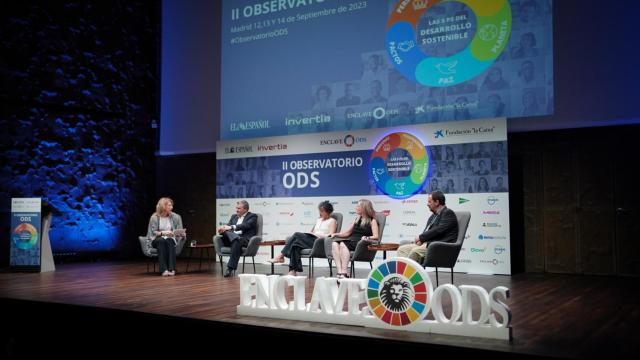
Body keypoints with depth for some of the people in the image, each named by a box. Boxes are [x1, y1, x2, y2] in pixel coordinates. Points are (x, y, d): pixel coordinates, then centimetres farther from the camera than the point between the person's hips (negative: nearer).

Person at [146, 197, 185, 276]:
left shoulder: (175, 217, 2)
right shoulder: (154, 217, -3)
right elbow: (153, 232, -8)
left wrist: (182, 234, -19)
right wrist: (163, 233, -26)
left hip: (171, 239, 1)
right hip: (157, 240, -1)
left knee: (169, 241, -35)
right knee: (161, 240, -36)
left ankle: (171, 269, -43)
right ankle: (164, 270, -44)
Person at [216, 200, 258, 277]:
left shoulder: (252, 216, 5)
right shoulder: (234, 216, 25)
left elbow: (246, 225, -14)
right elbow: (228, 225, 12)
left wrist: (232, 227, -28)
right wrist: (223, 228, -14)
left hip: (245, 240, -5)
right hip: (231, 239, 5)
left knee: (236, 242, -40)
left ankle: (231, 268, -40)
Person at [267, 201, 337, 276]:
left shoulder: (332, 221, 8)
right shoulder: (318, 220, 30)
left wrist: (316, 234, -11)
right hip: (311, 240, 6)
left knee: (297, 235, -24)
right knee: (295, 246, -28)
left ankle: (281, 255, -20)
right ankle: (293, 271, -33)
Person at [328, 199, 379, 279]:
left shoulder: (372, 221, 8)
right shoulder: (357, 219, 28)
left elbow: (376, 236, -5)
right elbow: (347, 233, 28)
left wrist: (367, 238, -25)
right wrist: (336, 234, 12)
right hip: (351, 241, 6)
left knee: (343, 244, -35)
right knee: (334, 244, -26)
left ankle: (344, 273, -40)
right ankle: (340, 272, -38)